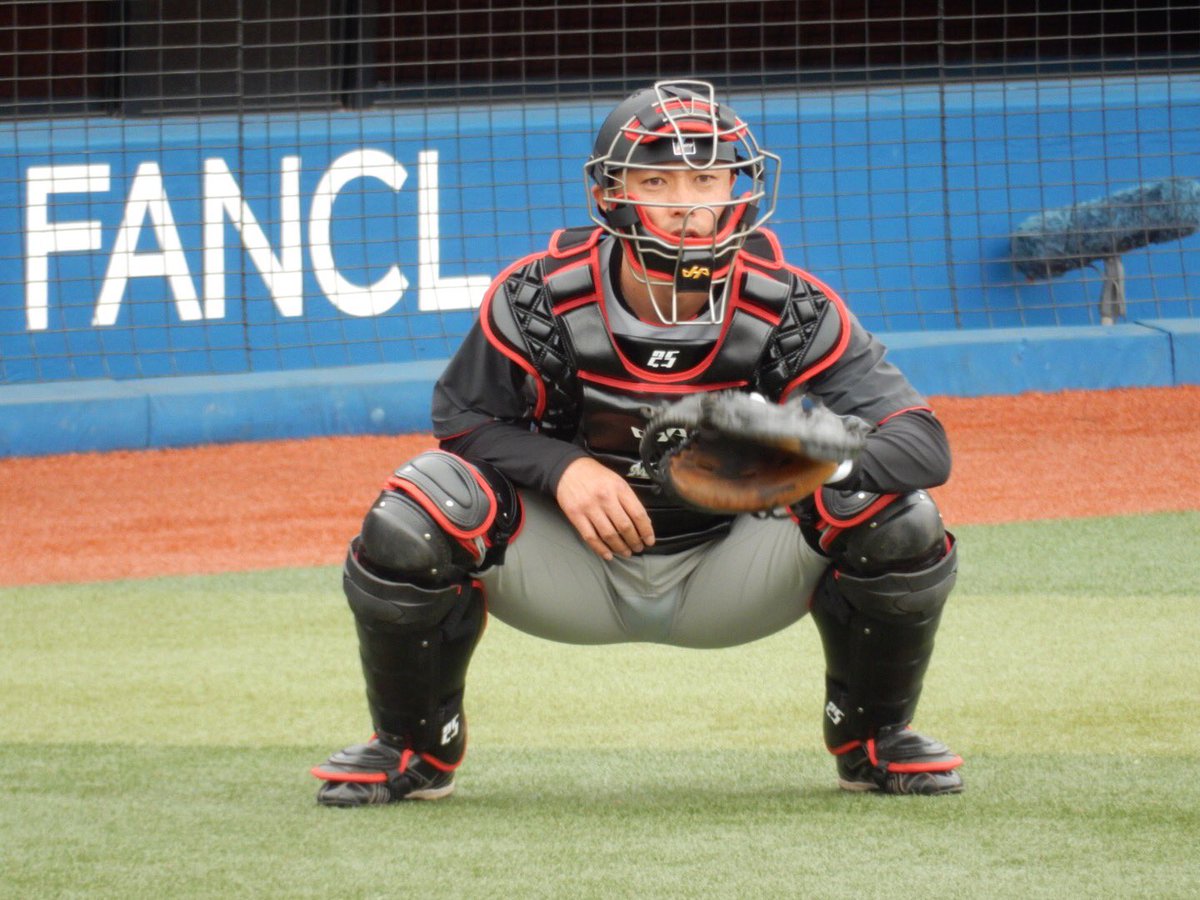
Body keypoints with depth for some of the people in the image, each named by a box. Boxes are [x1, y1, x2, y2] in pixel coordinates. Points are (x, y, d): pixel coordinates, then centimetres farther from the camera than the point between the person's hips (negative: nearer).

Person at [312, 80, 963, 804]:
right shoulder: (542, 299, -18)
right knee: (411, 519, -27)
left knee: (901, 519, -24)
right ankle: (417, 746, 3)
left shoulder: (790, 310, -19)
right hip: (575, 573, 0)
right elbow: (464, 420, -6)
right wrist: (562, 469, -27)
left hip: (729, 574, 0)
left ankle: (874, 740, 7)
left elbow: (925, 445, -25)